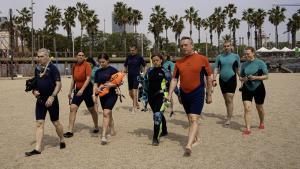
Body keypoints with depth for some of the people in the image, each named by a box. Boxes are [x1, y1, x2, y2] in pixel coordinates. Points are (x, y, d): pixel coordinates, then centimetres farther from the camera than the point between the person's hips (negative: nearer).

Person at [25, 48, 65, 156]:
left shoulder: (53, 68, -10)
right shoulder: (37, 69, 9)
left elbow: (58, 84, -14)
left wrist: (52, 97, -22)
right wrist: (34, 91, 1)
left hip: (51, 100, -5)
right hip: (40, 100, 6)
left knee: (55, 122, 7)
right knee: (39, 124, 3)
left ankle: (62, 141, 30)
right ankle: (38, 148, 7)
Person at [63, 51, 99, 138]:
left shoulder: (87, 65, -10)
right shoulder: (74, 66, 7)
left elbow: (88, 78, -18)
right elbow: (73, 80, 15)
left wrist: (82, 89, -27)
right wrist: (70, 91, 12)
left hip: (87, 89, -5)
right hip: (77, 90, 5)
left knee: (91, 109, 9)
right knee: (72, 108, -8)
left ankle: (96, 127, 29)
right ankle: (70, 131, -4)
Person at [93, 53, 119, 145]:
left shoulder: (113, 70, -6)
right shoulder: (98, 72, 9)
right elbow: (96, 84, 10)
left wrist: (111, 85, -21)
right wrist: (94, 94, -3)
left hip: (112, 94, -6)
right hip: (102, 95, 6)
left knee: (106, 113, -16)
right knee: (108, 114, 17)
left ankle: (104, 136, -16)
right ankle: (112, 130, 36)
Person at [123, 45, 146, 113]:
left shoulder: (139, 57, -2)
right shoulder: (128, 57, 8)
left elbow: (144, 65, 5)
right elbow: (125, 65, 18)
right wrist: (125, 71, 1)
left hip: (136, 76, -5)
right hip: (129, 76, 5)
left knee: (134, 92, -13)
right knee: (130, 93, 12)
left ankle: (134, 107, -8)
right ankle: (137, 104, 33)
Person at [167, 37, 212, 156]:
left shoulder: (202, 59, -5)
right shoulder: (178, 63, 5)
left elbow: (209, 78, 0)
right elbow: (174, 79, 7)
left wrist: (209, 95, 1)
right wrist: (170, 94, -3)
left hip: (197, 93, -4)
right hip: (184, 94, 5)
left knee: (194, 119, -13)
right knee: (190, 119, 16)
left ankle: (189, 145, -18)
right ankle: (195, 139, 34)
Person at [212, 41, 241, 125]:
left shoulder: (235, 56, 4)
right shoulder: (219, 57, 6)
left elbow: (238, 69, 8)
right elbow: (216, 69, 4)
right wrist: (214, 79, -6)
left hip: (232, 80, -3)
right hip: (222, 80, 3)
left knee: (230, 99, -9)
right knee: (226, 100, 13)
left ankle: (229, 118, -4)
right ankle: (229, 114, 29)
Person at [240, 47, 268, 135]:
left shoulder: (260, 63, -9)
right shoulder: (244, 65, 2)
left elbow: (266, 76, -8)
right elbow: (240, 77, 11)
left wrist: (255, 77, -23)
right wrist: (243, 79, -13)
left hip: (258, 88, -2)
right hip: (247, 89, 2)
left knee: (259, 108, 16)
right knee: (247, 108, -8)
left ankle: (262, 123, 43)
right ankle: (248, 128, -3)